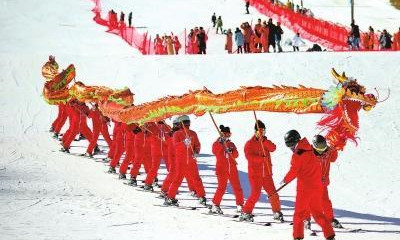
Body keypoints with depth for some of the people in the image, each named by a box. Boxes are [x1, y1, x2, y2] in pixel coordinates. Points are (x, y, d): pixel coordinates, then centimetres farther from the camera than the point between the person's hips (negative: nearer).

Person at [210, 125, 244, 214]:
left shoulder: (231, 144, 13)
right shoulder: (217, 144, 4)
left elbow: (236, 155, 2)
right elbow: (215, 151, -17)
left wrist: (231, 151, -18)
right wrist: (221, 143, -29)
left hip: (232, 169, 4)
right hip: (222, 170, -4)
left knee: (237, 187, 3)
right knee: (222, 188, -11)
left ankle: (240, 205, 11)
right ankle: (215, 205, -1)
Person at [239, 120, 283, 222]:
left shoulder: (265, 142, 13)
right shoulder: (250, 144, -2)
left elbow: (273, 148, -7)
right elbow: (249, 156, -17)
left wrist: (264, 141, -19)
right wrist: (262, 158, -24)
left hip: (266, 174, 5)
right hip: (255, 174, -5)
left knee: (273, 194, 3)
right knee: (255, 195, -10)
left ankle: (277, 213, 16)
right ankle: (245, 213, 1)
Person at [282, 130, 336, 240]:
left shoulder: (297, 155, -13)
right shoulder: (310, 151, 9)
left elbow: (293, 171, -10)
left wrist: (285, 180, 7)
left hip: (305, 187, -7)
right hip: (317, 186, 7)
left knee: (299, 213, 4)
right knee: (318, 212, 14)